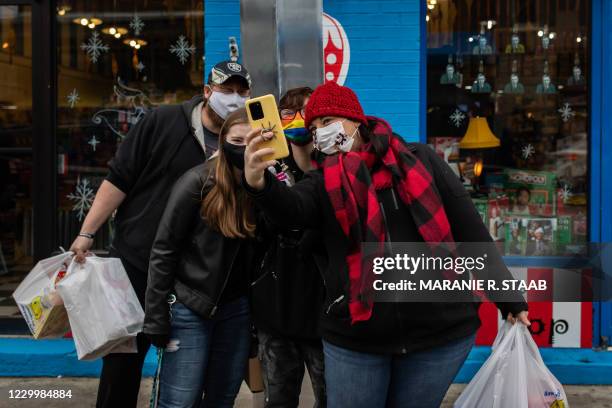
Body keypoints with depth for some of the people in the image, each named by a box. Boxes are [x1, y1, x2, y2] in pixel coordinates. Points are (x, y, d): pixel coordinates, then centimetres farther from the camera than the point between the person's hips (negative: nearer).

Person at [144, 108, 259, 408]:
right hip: (190, 307, -5)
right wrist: (156, 319, -12)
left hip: (237, 309, 5)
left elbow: (255, 254, 8)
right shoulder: (198, 181, -13)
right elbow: (163, 250, -12)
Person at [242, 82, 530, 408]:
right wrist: (259, 184, -38)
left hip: (441, 331, 0)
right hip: (354, 338, 1)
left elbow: (471, 230, 5)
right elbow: (290, 209, -17)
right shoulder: (324, 182, 5)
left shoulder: (420, 159, 4)